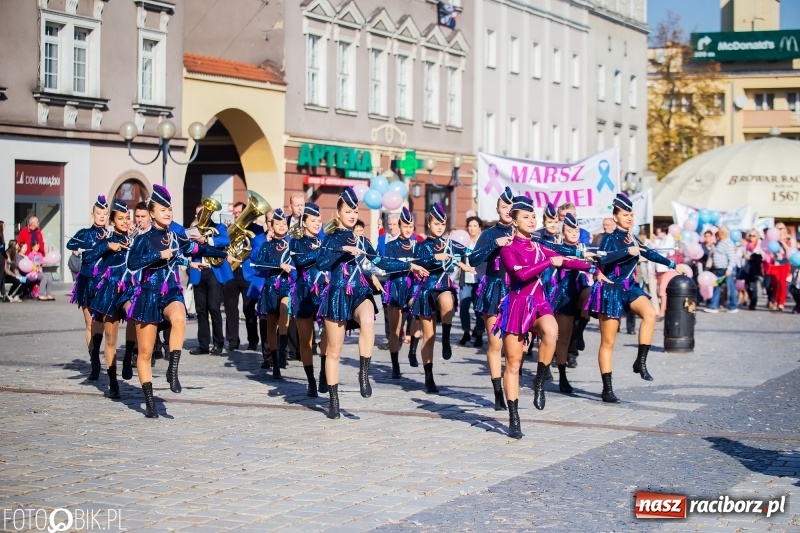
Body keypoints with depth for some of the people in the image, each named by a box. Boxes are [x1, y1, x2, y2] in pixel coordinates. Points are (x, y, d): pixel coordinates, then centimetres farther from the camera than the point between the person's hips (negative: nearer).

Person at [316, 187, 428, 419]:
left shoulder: (362, 241, 13)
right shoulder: (331, 239, 0)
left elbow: (381, 263, 21)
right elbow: (321, 263, -18)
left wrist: (409, 265, 21)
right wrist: (343, 249, -25)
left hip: (360, 293, 2)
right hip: (337, 295, -2)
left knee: (368, 321, -35)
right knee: (334, 351, 2)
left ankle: (364, 372, -22)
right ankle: (333, 402, 13)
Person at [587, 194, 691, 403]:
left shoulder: (632, 239, 9)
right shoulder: (610, 238, -9)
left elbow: (650, 254, 24)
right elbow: (602, 258, -27)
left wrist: (674, 265, 29)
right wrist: (628, 251, -27)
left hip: (628, 288, 6)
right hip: (611, 289, -6)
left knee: (650, 313, -24)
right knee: (608, 342, -2)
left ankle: (640, 362, -16)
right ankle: (607, 389, 4)